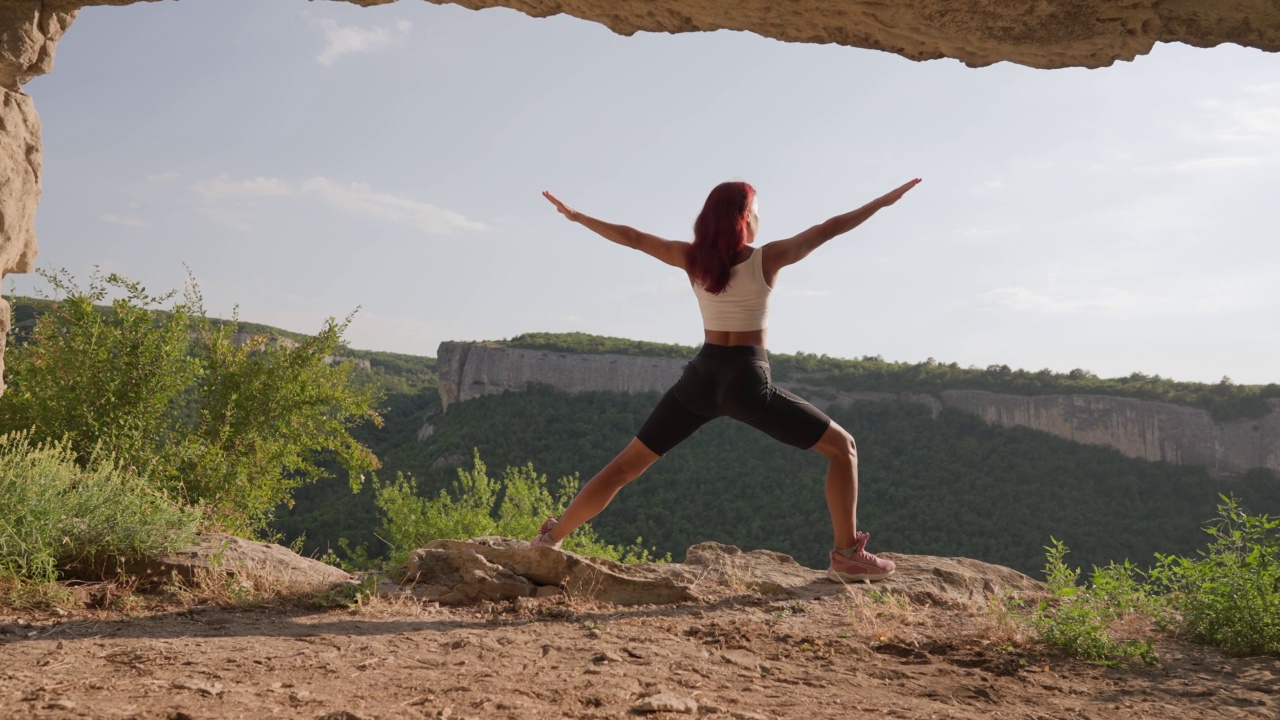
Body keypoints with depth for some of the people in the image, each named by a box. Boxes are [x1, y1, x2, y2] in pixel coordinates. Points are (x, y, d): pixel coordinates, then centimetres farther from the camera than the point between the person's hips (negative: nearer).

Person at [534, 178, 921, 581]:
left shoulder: (692, 258, 3)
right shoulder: (767, 259, -6)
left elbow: (629, 237, 10)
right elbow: (829, 229, -3)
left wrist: (574, 215, 21)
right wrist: (884, 201, 6)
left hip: (702, 376, 4)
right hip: (747, 381, -4)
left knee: (626, 466, 14)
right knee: (842, 447, 11)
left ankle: (549, 541, 15)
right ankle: (848, 555, 5)